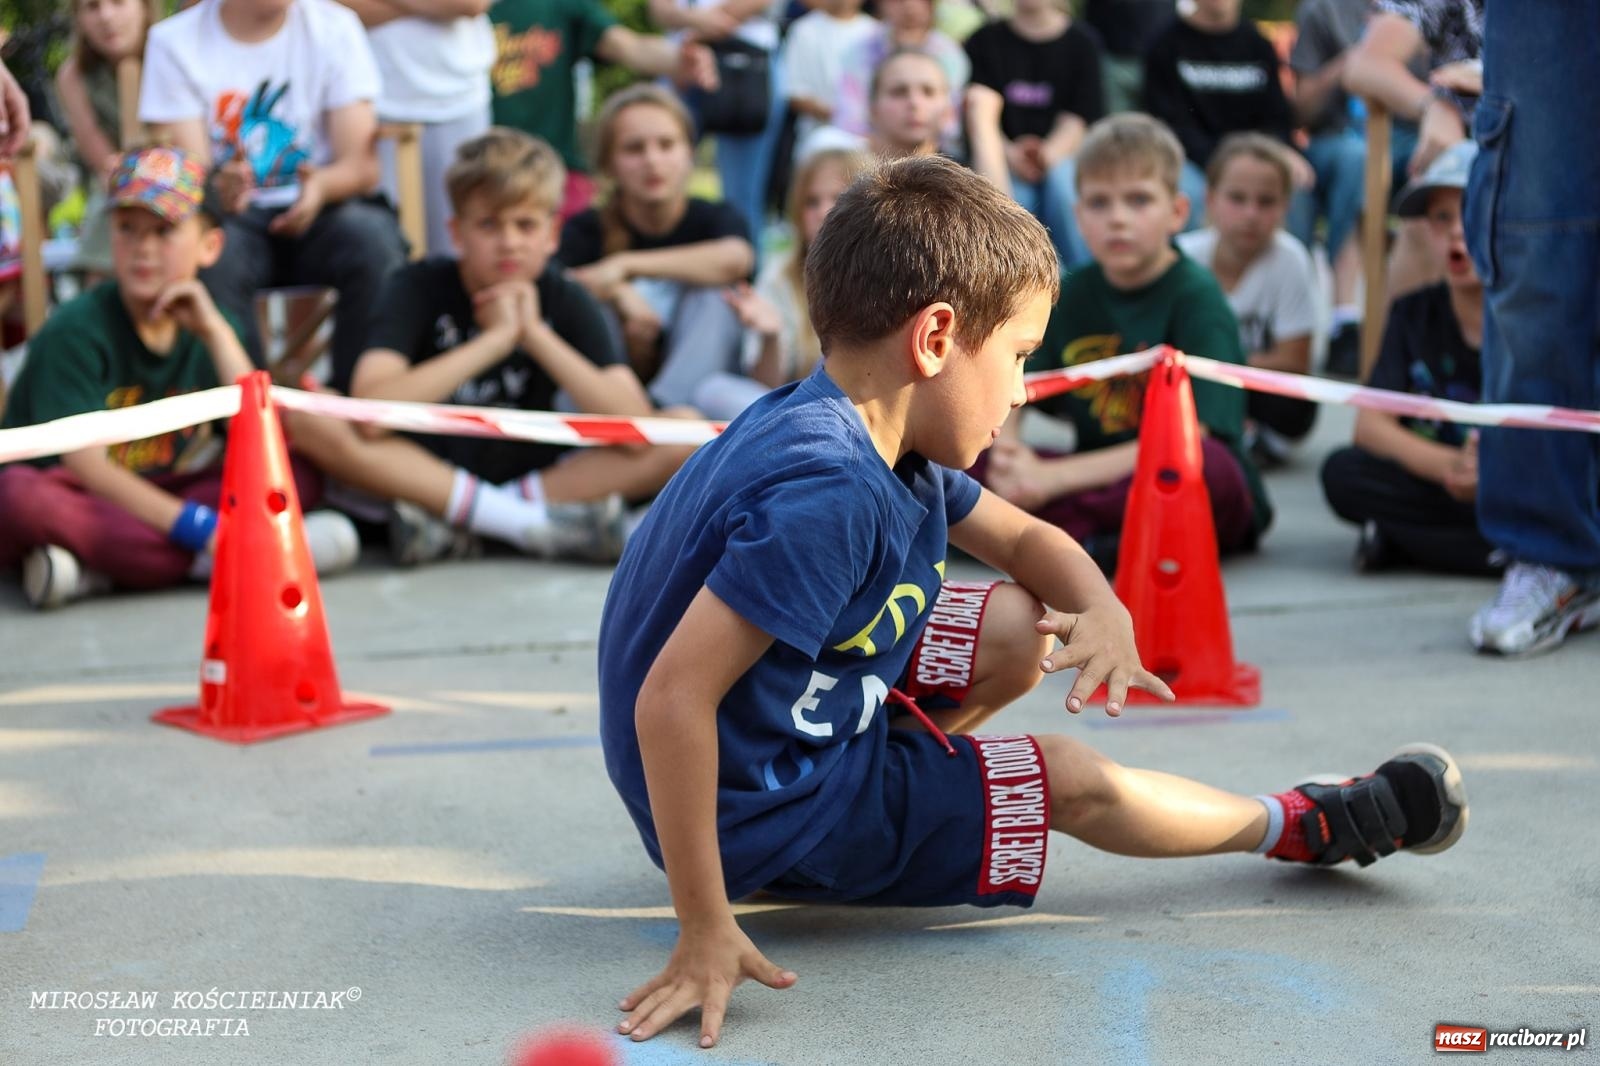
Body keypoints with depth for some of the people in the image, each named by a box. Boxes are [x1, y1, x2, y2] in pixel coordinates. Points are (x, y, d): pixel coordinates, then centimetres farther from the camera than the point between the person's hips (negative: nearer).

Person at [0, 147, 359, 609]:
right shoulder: (75, 330, -10)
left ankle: (96, 570, -26)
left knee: (301, 473, -11)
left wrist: (216, 333, -13)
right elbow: (86, 466, -19)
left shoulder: (206, 333, 5)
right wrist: (198, 528, -28)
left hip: (148, 504, 5)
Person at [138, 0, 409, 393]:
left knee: (371, 238, -30)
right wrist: (219, 188, -35)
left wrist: (320, 186, -32)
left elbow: (362, 166, -8)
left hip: (317, 212, 1)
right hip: (229, 217, -1)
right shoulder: (175, 41, -3)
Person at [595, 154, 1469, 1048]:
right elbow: (671, 699, -37)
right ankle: (1298, 828, 29)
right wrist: (705, 931, -36)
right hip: (761, 813, -9)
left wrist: (1104, 613, -8)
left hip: (794, 727, 9)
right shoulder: (826, 490, -32)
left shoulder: (884, 440, -2)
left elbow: (1026, 539, 15)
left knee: (1021, 630, 13)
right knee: (1071, 781, 5)